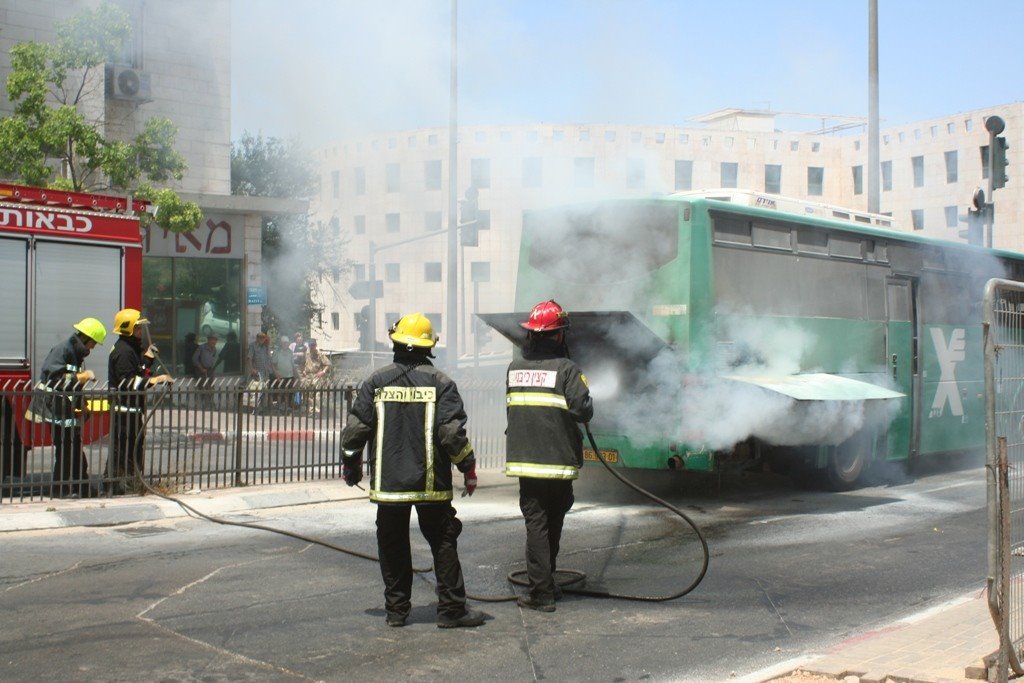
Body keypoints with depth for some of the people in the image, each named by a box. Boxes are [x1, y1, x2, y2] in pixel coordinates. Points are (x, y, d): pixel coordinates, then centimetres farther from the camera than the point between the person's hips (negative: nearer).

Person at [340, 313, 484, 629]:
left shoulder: (376, 382, 1)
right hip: (431, 484, -2)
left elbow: (356, 429, 1)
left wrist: (350, 465, 16)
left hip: (388, 482, 2)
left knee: (393, 547, 12)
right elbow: (453, 433, -11)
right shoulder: (440, 383, -5)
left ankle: (396, 609, 18)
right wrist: (469, 467, 2)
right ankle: (451, 609, 6)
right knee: (443, 544, 6)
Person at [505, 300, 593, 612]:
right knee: (552, 524, 14)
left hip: (524, 460, 2)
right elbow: (583, 410, -15)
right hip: (558, 460, -2)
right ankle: (544, 584, 25)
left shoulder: (514, 368, 6)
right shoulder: (566, 369, -9)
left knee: (535, 524, 4)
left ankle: (541, 590, -1)